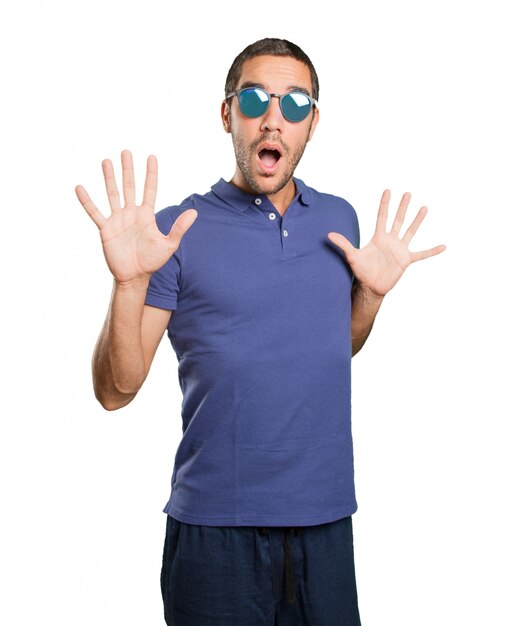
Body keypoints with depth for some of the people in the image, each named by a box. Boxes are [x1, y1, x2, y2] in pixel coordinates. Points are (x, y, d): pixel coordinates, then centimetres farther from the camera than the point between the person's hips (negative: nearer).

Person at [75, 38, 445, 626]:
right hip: (217, 526, -4)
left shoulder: (339, 219, 7)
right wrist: (129, 283, -23)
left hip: (325, 515, 4)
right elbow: (116, 391, -9)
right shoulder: (178, 230, -6)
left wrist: (372, 291, 3)